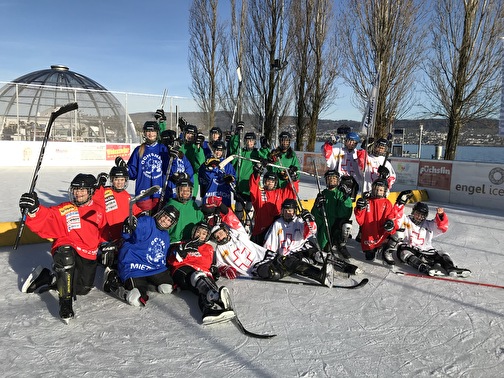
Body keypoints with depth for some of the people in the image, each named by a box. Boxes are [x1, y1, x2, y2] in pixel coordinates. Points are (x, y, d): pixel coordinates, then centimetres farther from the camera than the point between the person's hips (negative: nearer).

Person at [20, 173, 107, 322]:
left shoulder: (98, 210, 7)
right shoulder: (64, 210, -5)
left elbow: (103, 233, 23)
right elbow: (47, 219, -24)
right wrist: (34, 210, -41)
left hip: (88, 256, 5)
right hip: (66, 250, -4)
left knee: (82, 289, -4)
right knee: (66, 257, -40)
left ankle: (48, 278, 20)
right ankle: (65, 303, -25)